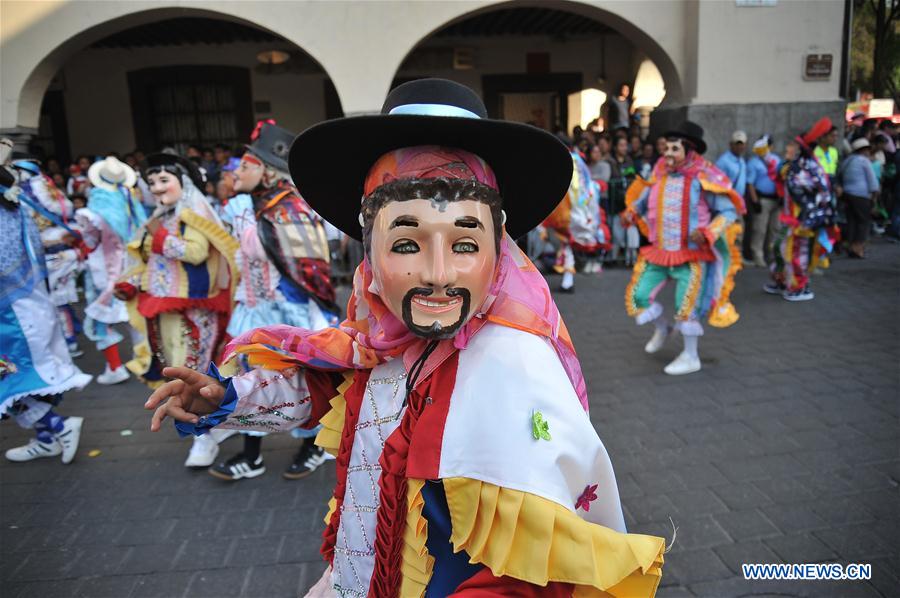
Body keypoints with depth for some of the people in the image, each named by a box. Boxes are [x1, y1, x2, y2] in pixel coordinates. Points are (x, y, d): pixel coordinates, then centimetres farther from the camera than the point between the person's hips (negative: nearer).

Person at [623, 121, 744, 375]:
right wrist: (632, 211, -5)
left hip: (691, 255, -5)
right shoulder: (660, 174, 3)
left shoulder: (702, 177, -12)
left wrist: (707, 232, -26)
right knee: (637, 296, 4)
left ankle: (690, 358, 21)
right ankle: (661, 328, 36)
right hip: (659, 252, 6)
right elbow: (643, 200, 17)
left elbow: (729, 211, -11)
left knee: (686, 307, 0)